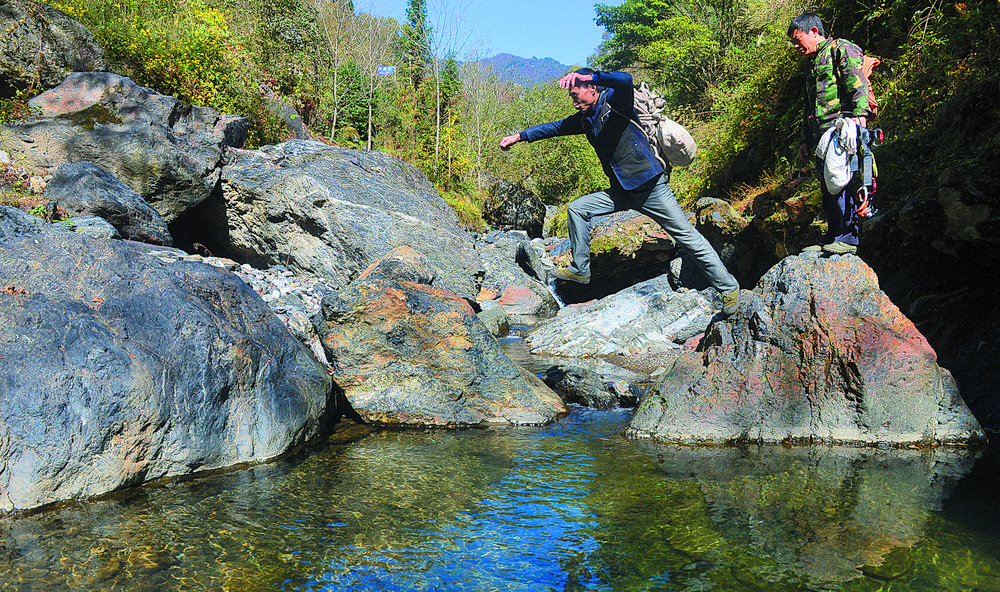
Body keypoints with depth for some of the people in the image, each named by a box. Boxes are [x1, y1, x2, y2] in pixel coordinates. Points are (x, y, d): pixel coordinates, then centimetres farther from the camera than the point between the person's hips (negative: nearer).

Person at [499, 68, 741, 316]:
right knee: (576, 209, 2)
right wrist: (519, 136, 18)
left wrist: (586, 75, -44)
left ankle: (729, 287, 4)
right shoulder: (585, 119, 13)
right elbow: (555, 127, 22)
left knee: (687, 237, -5)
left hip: (650, 187, -7)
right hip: (621, 192, 8)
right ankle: (580, 269, 10)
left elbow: (625, 80, -31)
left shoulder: (614, 100, -9)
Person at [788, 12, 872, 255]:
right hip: (823, 135, 9)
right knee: (828, 187, 6)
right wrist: (806, 139, 25)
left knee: (842, 180, -15)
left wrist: (859, 114, -25)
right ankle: (832, 238, 10)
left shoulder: (841, 49, 3)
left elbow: (857, 83, -12)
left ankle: (849, 237, -15)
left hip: (842, 127, -9)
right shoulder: (813, 64, 30)